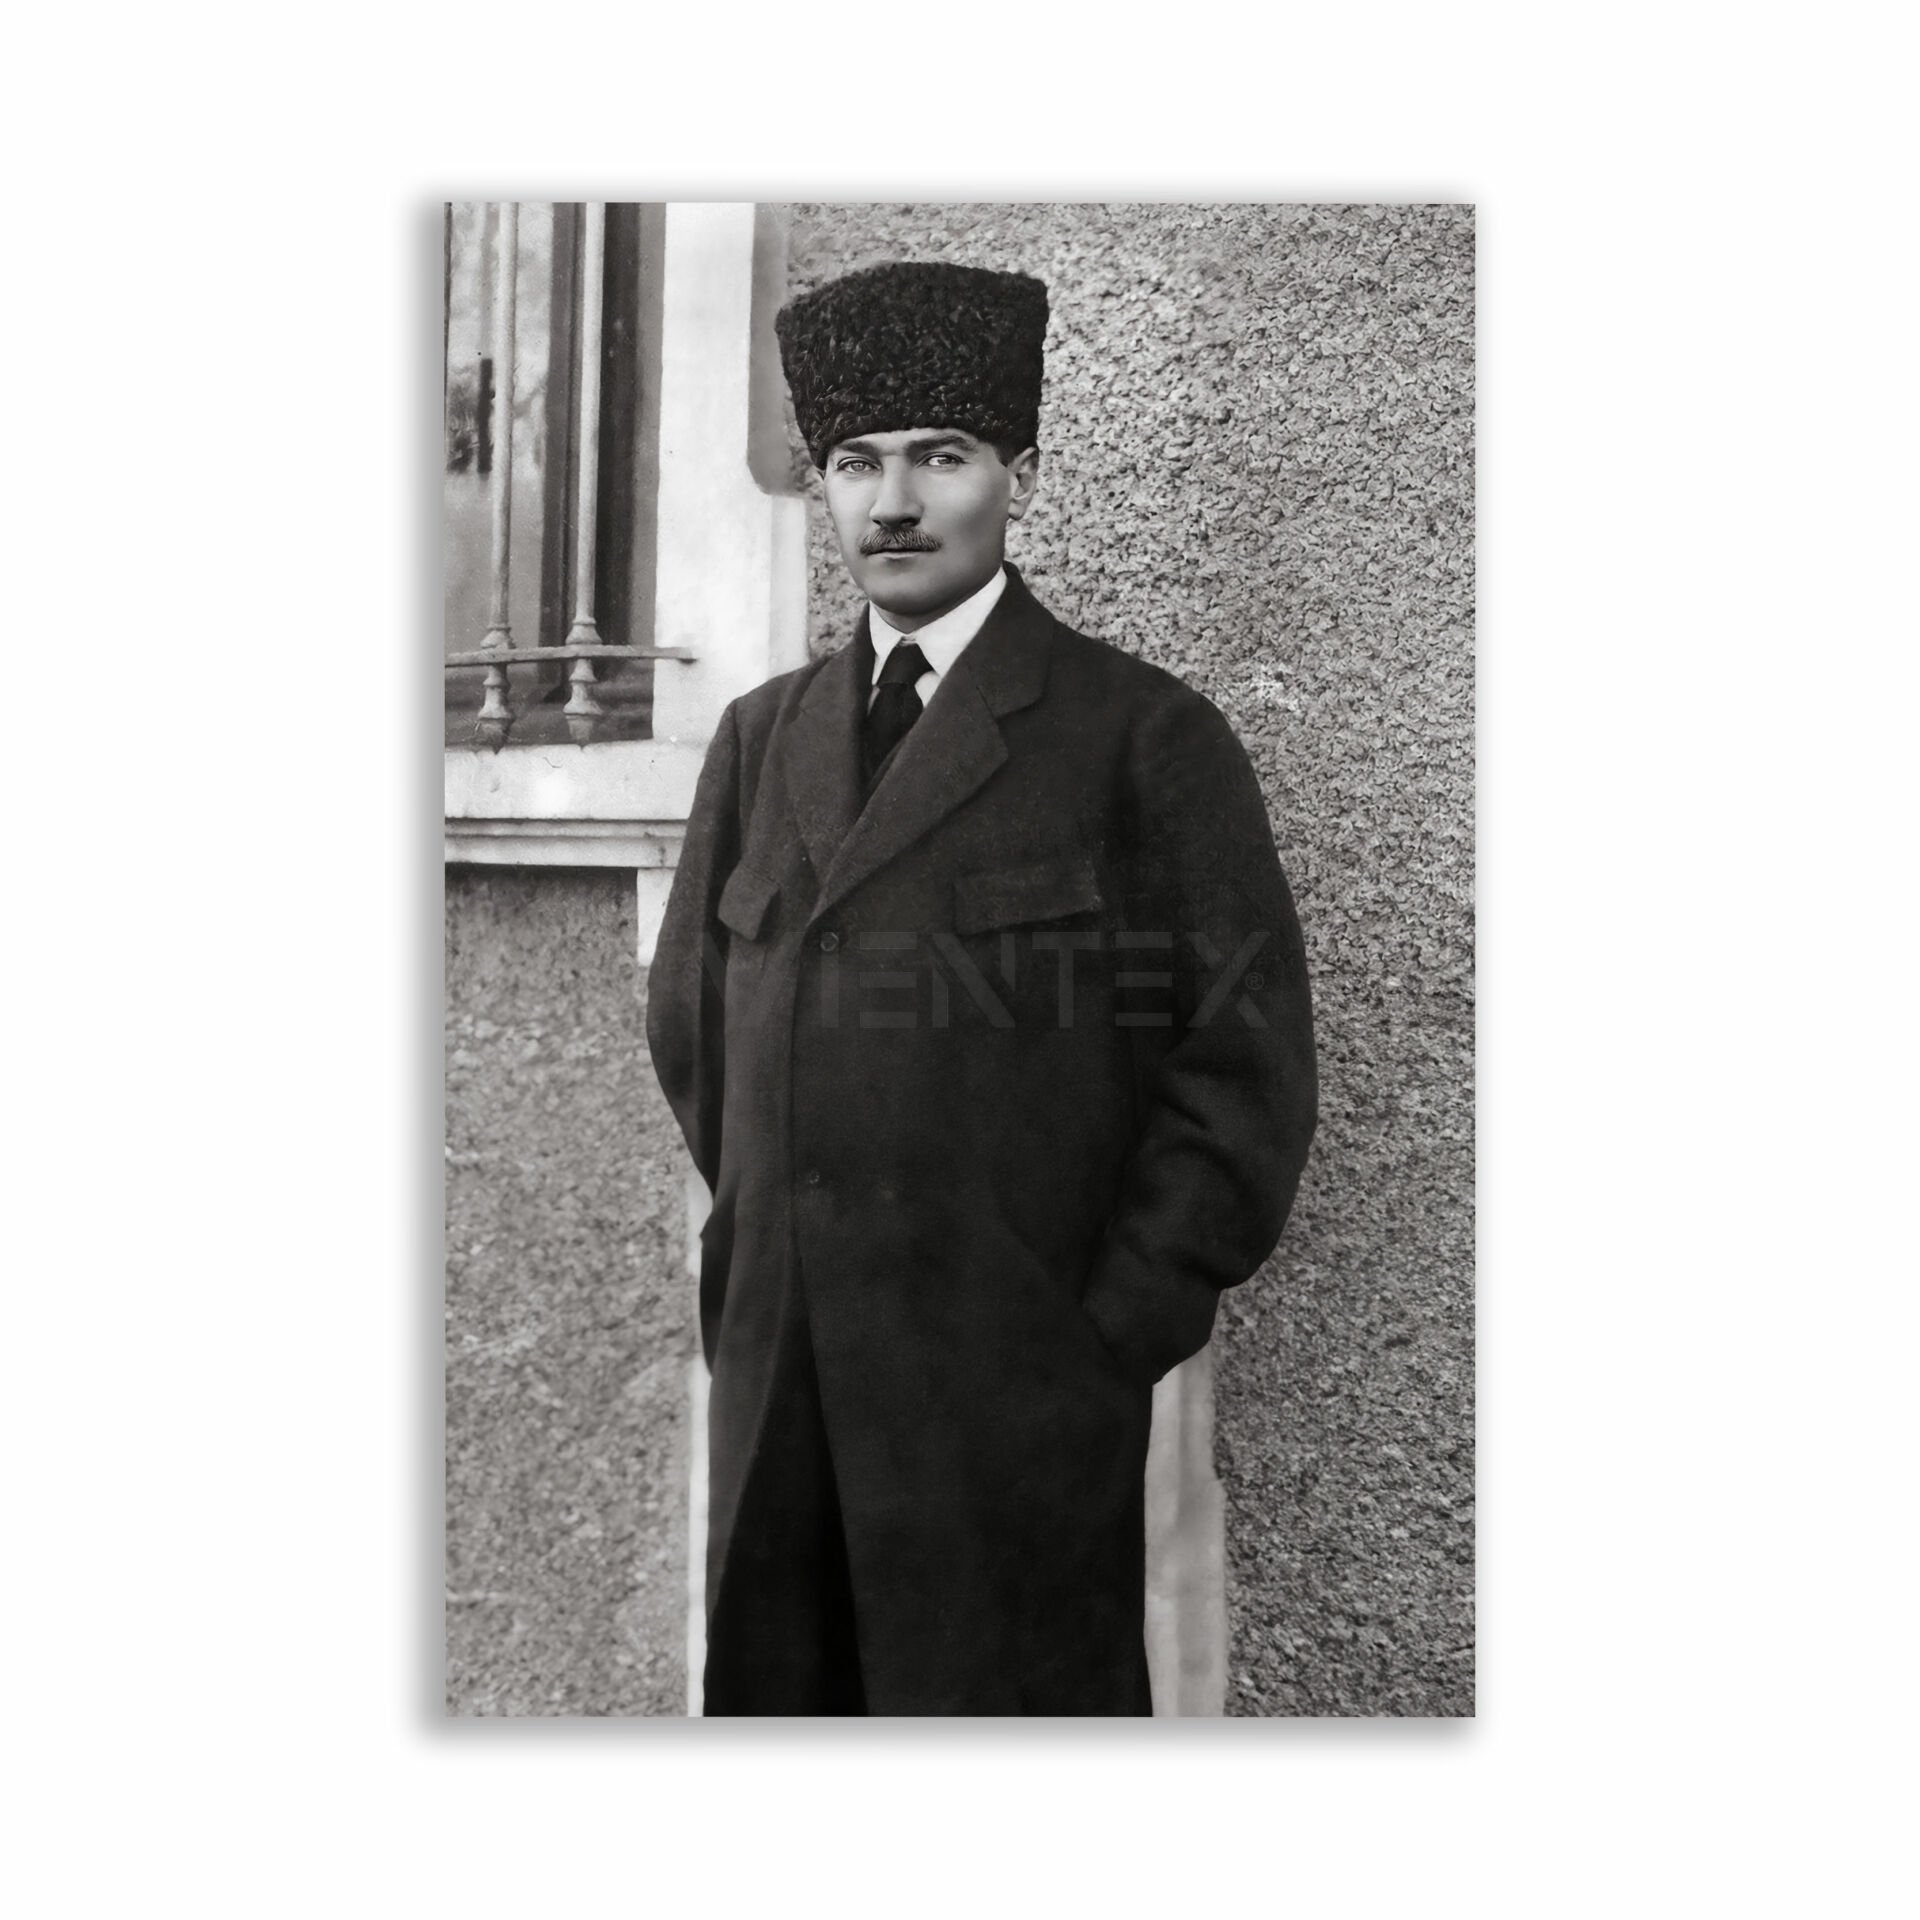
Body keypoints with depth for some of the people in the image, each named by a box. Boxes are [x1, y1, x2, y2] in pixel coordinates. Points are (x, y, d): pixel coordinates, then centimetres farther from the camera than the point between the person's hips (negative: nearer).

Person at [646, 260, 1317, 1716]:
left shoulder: (1146, 737, -4)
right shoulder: (762, 737, 12)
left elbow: (1249, 1066, -6)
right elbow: (689, 1011, 20)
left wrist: (1116, 1337, -8)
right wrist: (763, 1255, 12)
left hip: (1017, 1403, -5)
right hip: (778, 1383, 5)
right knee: (768, 1693, 14)